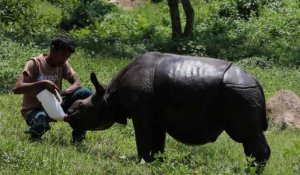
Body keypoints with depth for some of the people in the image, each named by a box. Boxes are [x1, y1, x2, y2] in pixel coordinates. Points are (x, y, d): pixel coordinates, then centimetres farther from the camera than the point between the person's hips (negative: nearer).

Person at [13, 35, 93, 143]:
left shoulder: (63, 64, 0)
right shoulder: (34, 64, -17)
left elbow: (76, 84, -6)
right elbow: (17, 88, -27)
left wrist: (63, 93, -28)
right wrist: (42, 84, -41)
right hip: (34, 110, -5)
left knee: (86, 93, -15)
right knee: (40, 121, -43)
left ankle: (78, 133, -2)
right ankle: (35, 131, -4)